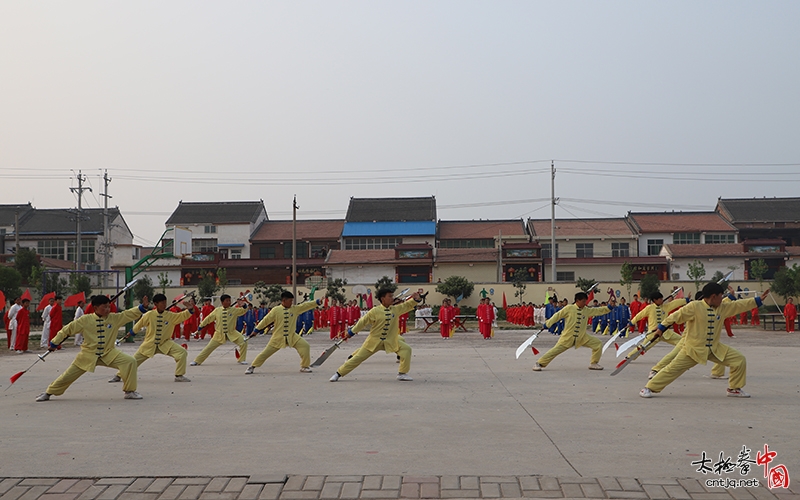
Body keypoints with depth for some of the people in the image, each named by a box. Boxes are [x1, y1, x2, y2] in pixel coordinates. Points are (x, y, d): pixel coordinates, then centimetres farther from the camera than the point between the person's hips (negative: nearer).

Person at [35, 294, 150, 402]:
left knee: (130, 362, -19)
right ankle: (48, 393, 32)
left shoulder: (115, 318, -7)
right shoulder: (85, 320, -12)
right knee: (68, 375, 7)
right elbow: (67, 329, -3)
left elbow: (130, 314, -11)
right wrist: (54, 343, 2)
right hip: (88, 355, -1)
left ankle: (130, 391, -5)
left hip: (109, 353, 1)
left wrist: (143, 306, -28)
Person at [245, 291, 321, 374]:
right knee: (266, 352, 1)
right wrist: (256, 330, 2)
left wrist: (317, 302, -18)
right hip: (278, 337, -2)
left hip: (292, 336, 2)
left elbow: (306, 305, -6)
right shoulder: (276, 310, -8)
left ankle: (305, 366, 3)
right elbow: (266, 320, -2)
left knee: (305, 346, -13)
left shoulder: (295, 309, 0)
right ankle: (252, 367, 21)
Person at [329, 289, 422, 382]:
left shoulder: (396, 309, -2)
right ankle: (338, 373, 13)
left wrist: (415, 299, -14)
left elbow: (407, 305, 5)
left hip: (390, 341, 4)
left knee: (406, 349, -9)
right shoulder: (375, 311, -14)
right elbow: (363, 322, -5)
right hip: (374, 341, -4)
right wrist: (351, 332, 2)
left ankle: (402, 374, 7)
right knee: (358, 358, -1)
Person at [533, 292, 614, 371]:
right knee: (555, 350, -11)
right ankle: (539, 364, 1)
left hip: (582, 338, 5)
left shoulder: (587, 310, 4)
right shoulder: (569, 308, -10)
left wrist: (608, 307, -7)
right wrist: (547, 324, -6)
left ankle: (593, 363, 15)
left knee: (598, 344, -1)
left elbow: (598, 311, 7)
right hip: (568, 337, -5)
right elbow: (557, 316, -5)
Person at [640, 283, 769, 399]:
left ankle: (734, 389, 17)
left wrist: (758, 300, 9)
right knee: (673, 368, -11)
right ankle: (649, 388, -2)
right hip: (693, 348, -6)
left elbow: (739, 305, 11)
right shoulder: (694, 306, -14)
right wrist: (661, 328, -17)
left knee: (739, 360, 1)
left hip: (715, 349, 6)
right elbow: (676, 316, -14)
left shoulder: (722, 308, 6)